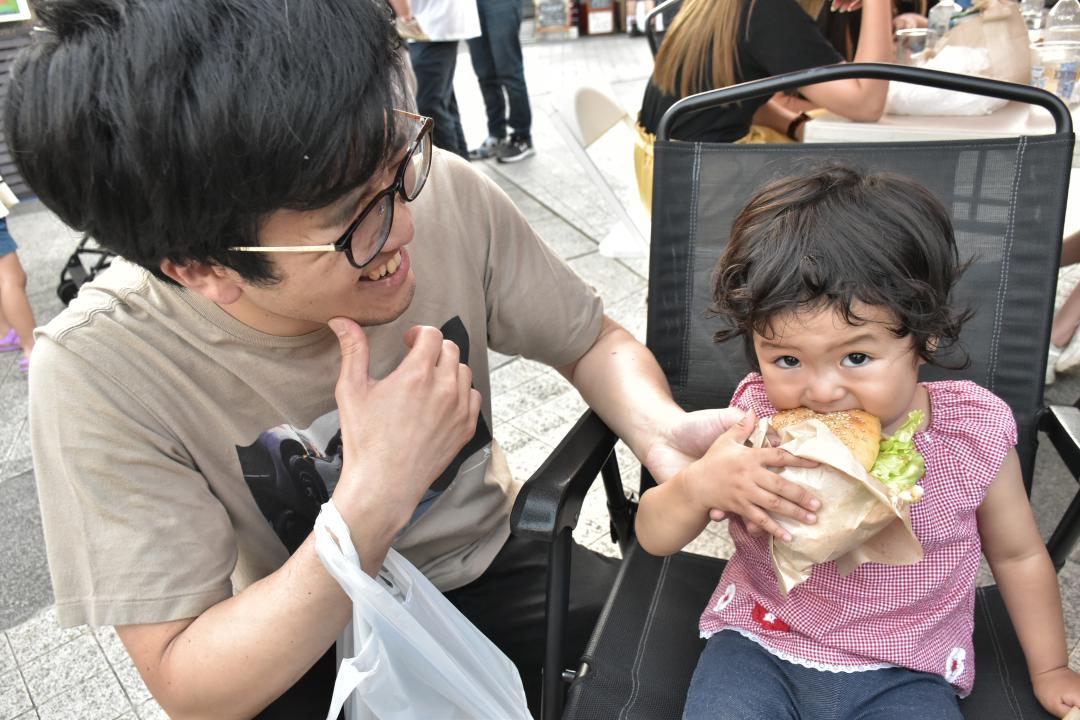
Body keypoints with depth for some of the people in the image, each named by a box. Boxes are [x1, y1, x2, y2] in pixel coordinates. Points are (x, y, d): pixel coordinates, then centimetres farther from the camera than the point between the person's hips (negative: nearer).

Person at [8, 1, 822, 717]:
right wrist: (374, 499, -36)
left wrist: (661, 430, -27)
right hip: (304, 649, -1)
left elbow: (593, 343, -6)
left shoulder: (449, 196, -21)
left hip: (489, 566, 2)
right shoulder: (105, 371, -26)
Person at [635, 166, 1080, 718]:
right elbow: (654, 538, -9)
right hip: (760, 646, 0)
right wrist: (699, 486, -30)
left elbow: (1018, 555, 7)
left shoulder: (974, 434, -13)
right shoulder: (758, 419, -16)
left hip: (903, 673, 1)